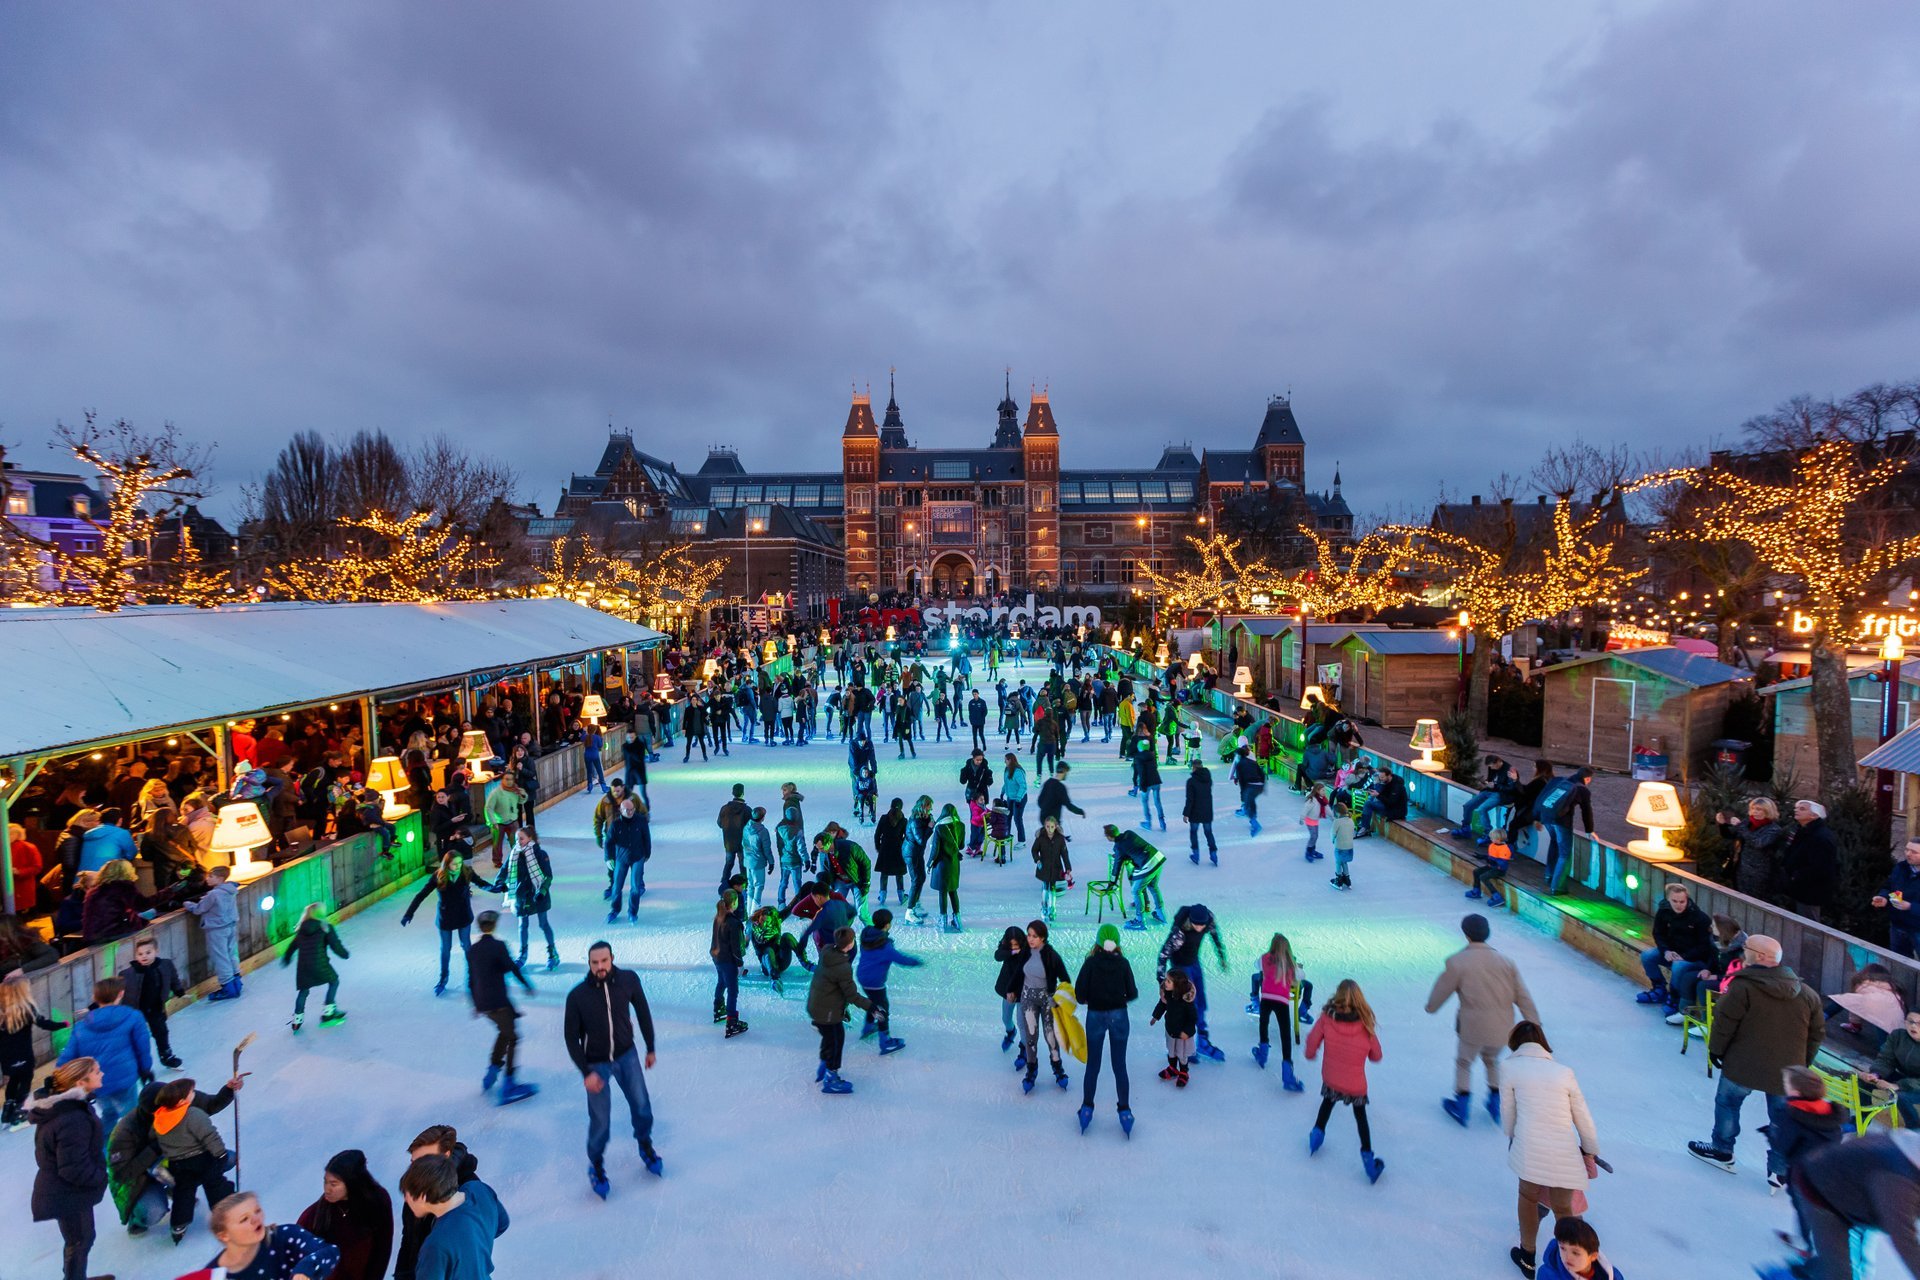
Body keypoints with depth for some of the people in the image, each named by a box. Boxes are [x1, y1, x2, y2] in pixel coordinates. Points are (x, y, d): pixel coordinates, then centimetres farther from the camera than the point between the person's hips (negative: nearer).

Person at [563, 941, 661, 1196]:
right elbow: (571, 1037, -11)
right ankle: (596, 1166, 32)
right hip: (596, 1064, -2)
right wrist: (586, 1073, -13)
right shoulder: (577, 996, -23)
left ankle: (646, 1146, 42)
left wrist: (650, 1048, 6)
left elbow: (642, 1013, -2)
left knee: (642, 1108, 11)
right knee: (600, 1121, 3)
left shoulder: (629, 980, -18)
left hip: (627, 1055, 2)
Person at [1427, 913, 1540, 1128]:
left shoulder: (1457, 962, -13)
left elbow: (1442, 989, -2)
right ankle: (1497, 1105, 37)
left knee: (1464, 1063, 21)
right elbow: (1523, 997, 0)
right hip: (1502, 1028, 4)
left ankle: (1462, 1107, 29)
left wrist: (1431, 1006, 18)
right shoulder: (1505, 962, -2)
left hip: (1472, 1028, -4)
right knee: (1491, 1060, 31)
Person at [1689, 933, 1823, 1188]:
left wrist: (1716, 1049, 2)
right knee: (1782, 1117, 15)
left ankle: (1722, 1150, 30)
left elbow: (1724, 1022, -14)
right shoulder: (1807, 993, 1)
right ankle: (1779, 1172, 18)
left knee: (1727, 1101, 18)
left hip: (1743, 1066, -4)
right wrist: (1803, 1062, 21)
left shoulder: (1742, 987, -17)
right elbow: (1817, 1032, 9)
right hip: (1786, 1071, 4)